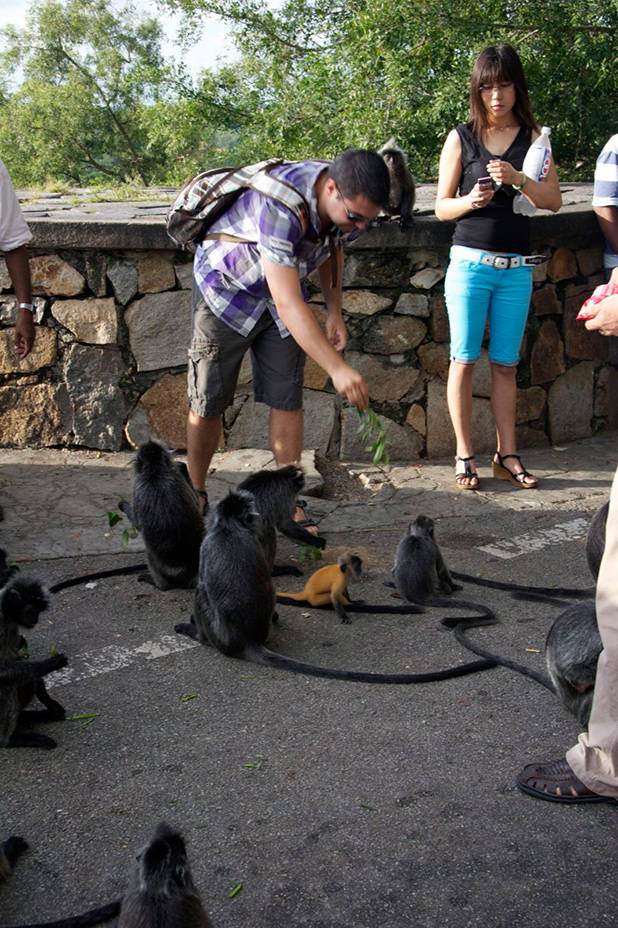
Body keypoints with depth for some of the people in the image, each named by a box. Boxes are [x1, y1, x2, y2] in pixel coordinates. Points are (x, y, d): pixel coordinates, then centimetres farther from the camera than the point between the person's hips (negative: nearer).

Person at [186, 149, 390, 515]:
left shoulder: (352, 201, -17)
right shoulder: (281, 207, -41)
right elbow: (289, 304, -45)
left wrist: (335, 312, 1)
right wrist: (337, 368, -51)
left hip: (282, 286, 5)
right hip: (227, 286, -5)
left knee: (287, 400, -3)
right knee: (208, 402, 2)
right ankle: (195, 494, 22)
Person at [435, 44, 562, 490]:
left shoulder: (533, 137, 6)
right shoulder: (461, 138, 4)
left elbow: (554, 200, -1)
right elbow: (442, 206, 5)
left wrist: (518, 179, -18)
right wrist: (469, 201, -16)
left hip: (516, 267, 1)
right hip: (470, 263, -1)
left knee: (505, 364, 6)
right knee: (465, 358, -2)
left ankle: (507, 455, 13)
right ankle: (464, 455, 6)